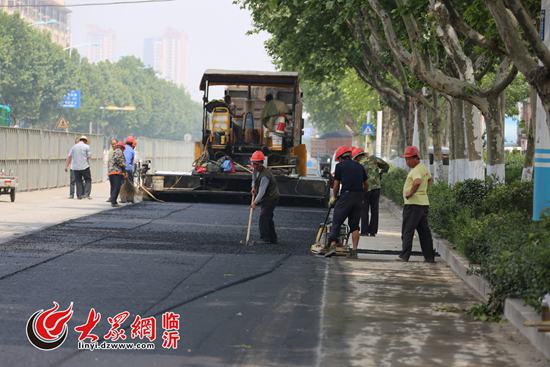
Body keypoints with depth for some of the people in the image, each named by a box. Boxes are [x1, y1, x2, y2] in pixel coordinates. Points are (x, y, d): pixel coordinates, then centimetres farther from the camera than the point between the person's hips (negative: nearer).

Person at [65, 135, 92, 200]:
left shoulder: (74, 147, 9)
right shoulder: (86, 146, -1)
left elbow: (69, 157, 4)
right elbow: (89, 156, -3)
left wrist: (66, 166, 5)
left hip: (76, 167, 3)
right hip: (85, 166, -3)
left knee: (78, 181, 9)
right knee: (88, 180, 6)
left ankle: (79, 195, 7)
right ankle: (87, 194, -6)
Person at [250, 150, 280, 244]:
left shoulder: (265, 175, -28)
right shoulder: (256, 170, 2)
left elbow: (262, 191, -28)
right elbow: (254, 178, 25)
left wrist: (255, 202, -25)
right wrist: (253, 187, 5)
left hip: (271, 198, -10)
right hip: (266, 198, 10)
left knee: (263, 216, -14)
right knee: (268, 218, 13)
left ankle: (265, 238, -12)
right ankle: (272, 238, 20)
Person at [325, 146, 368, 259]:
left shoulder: (340, 166, 3)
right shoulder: (359, 166, 16)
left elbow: (336, 184, 6)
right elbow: (366, 185, 20)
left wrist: (334, 197, 20)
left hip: (346, 196, -4)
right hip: (358, 198, 4)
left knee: (336, 222, -1)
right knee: (355, 225, 9)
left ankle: (333, 245, -15)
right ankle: (354, 251, 4)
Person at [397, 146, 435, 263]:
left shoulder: (417, 170, -16)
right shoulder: (424, 168, 15)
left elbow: (417, 182, -36)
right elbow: (429, 179, 35)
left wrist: (411, 193, -24)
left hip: (413, 203, -10)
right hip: (424, 203, 10)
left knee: (407, 230, -5)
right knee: (424, 230, 11)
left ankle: (404, 256, -7)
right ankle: (429, 256, 12)